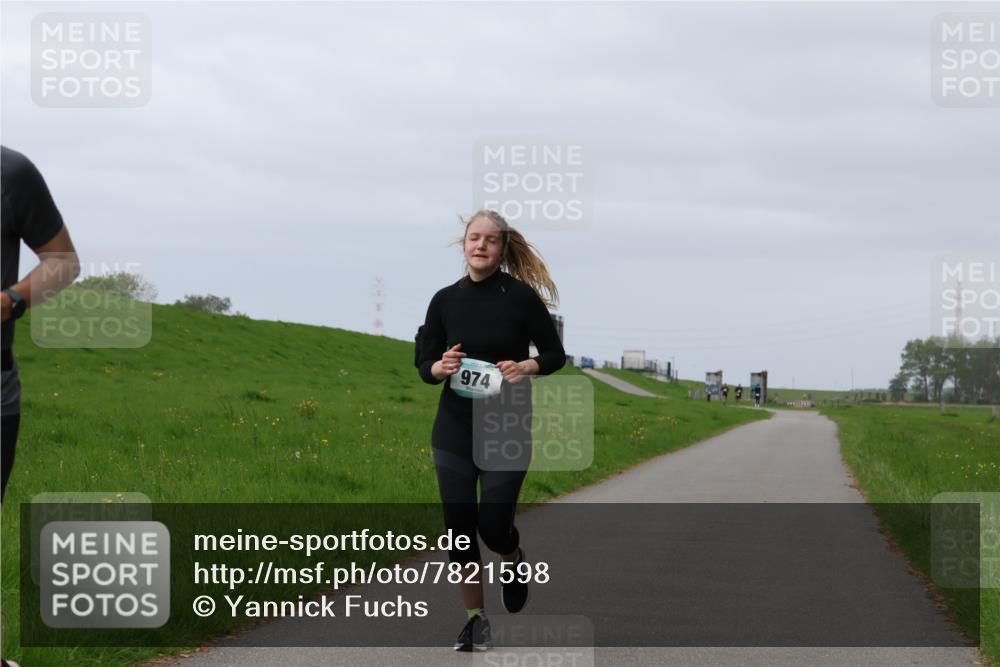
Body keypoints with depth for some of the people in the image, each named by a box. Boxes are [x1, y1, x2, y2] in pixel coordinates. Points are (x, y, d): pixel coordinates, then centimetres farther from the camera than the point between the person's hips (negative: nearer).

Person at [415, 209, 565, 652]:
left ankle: (513, 560, 32)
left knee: (493, 523, -5)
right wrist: (441, 367, -17)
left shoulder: (522, 296, -7)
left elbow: (555, 355, 0)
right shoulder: (446, 299, 1)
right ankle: (475, 619, 16)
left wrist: (525, 367, -19)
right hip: (455, 430, 2)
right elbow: (424, 365, 5)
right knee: (459, 526, 2)